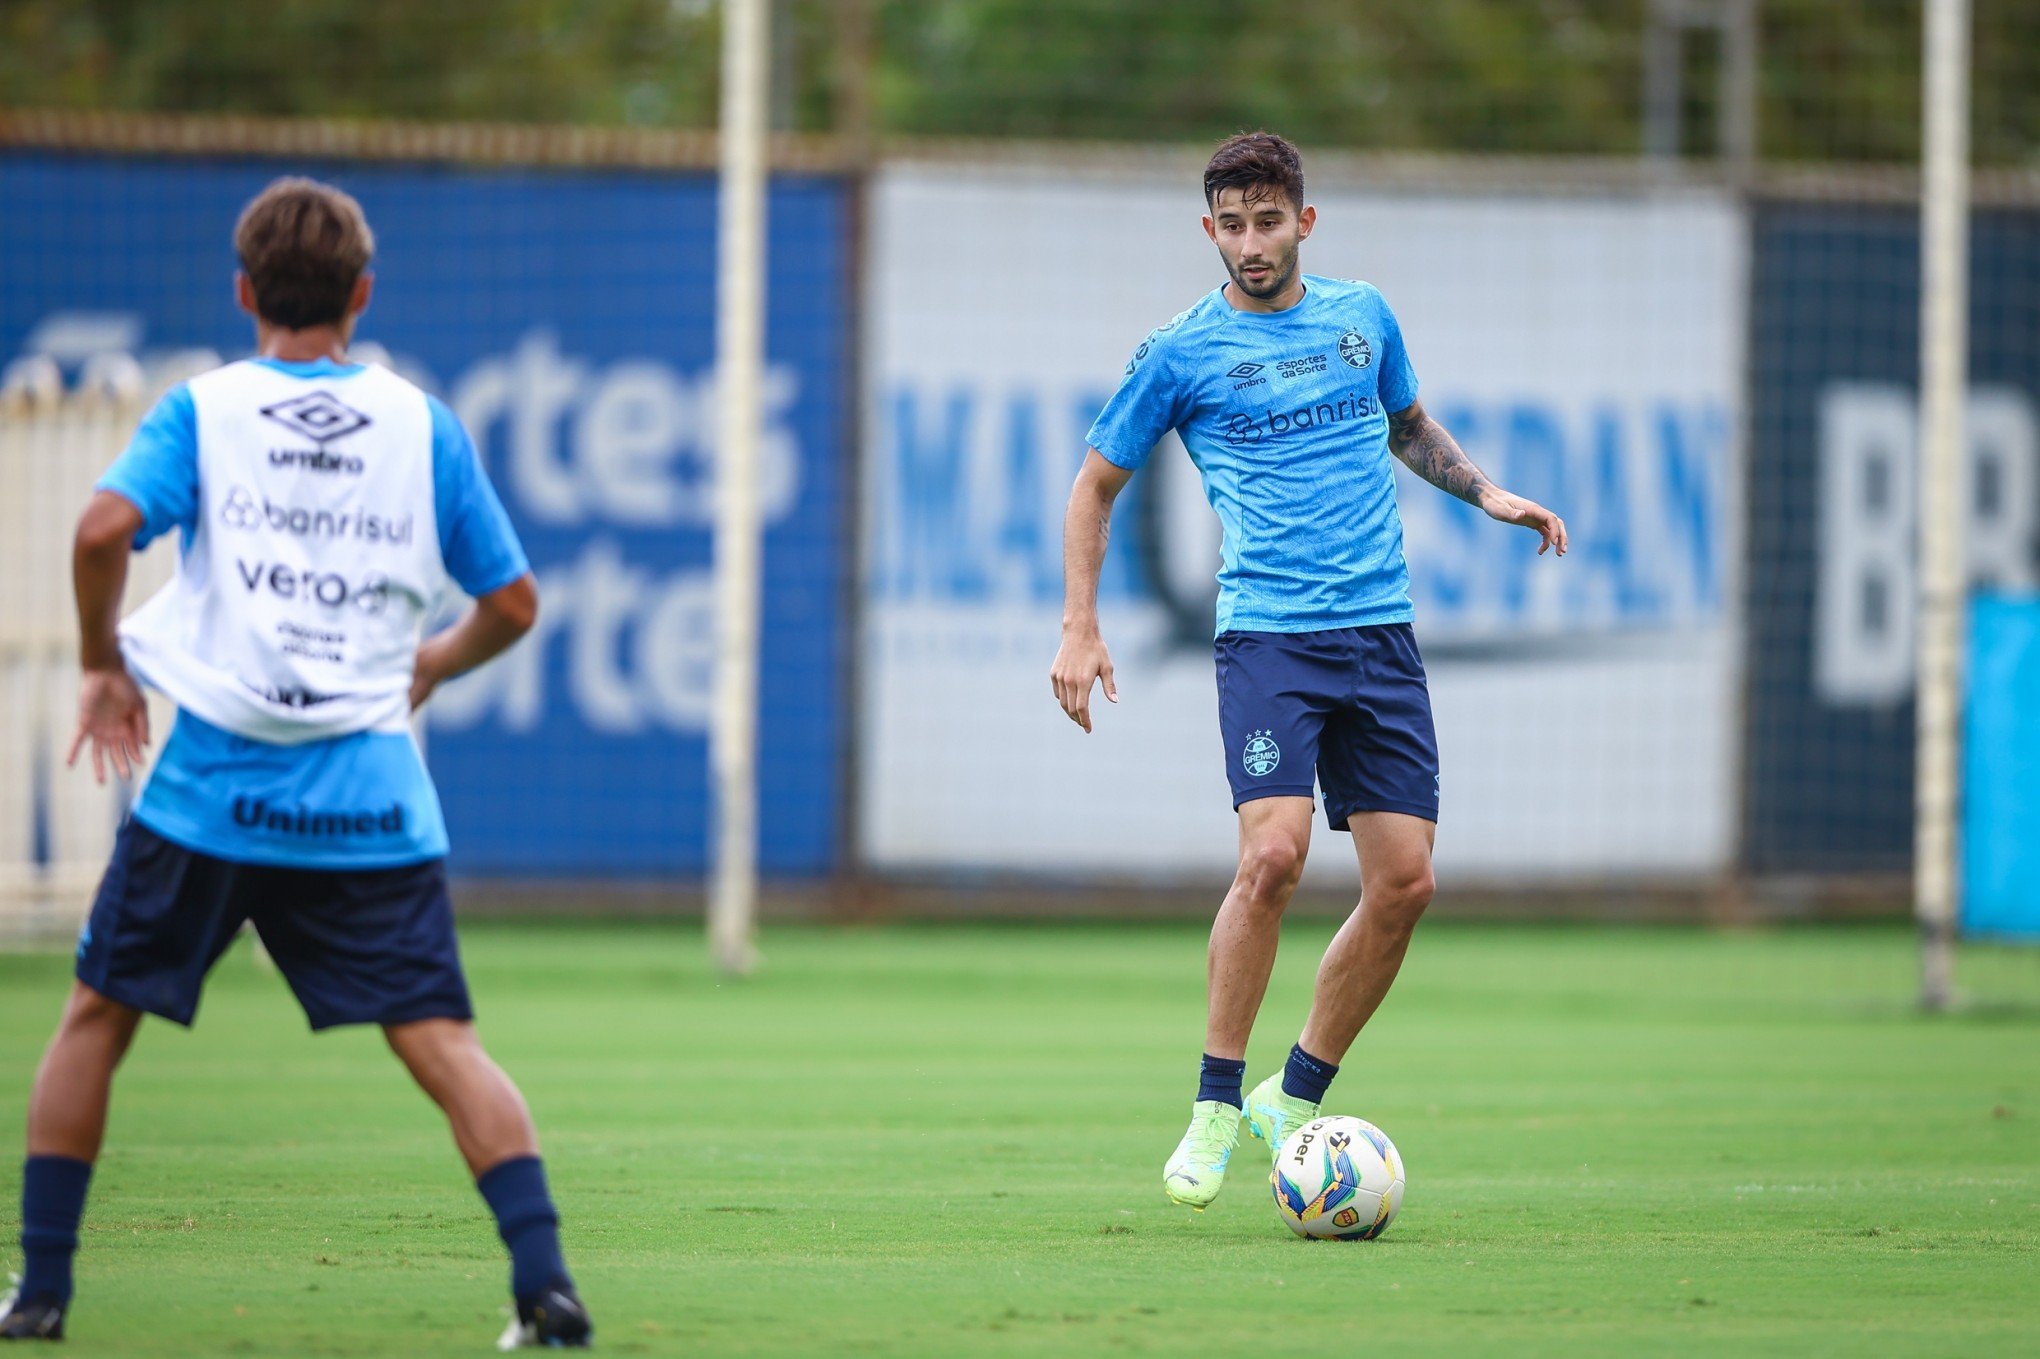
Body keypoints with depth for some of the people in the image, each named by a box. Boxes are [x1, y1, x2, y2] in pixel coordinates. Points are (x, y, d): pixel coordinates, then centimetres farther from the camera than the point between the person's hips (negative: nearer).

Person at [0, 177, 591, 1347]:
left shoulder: (202, 410, 3)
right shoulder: (423, 425, 7)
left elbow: (107, 527, -14)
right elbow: (513, 603, 8)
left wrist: (105, 667, 1)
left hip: (212, 782, -1)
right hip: (369, 795, 1)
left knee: (99, 1014, 14)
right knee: (441, 1040, -3)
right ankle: (544, 1281, -17)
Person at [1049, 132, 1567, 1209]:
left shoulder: (1361, 316, 12)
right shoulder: (1181, 354, 1)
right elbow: (1096, 484, 10)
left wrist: (1485, 493, 14)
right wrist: (1079, 629, 1)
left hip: (1381, 633, 4)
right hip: (1267, 634, -4)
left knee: (1404, 880, -4)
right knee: (1273, 853, -22)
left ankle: (1297, 1097, 13)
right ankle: (1218, 1101, -7)